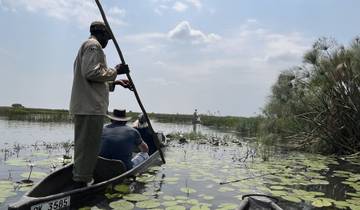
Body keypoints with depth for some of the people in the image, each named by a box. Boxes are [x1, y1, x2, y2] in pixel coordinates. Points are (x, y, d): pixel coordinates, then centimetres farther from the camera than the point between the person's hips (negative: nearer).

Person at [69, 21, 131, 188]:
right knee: (88, 146, -7)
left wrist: (115, 82, 25)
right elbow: (92, 73, -19)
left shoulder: (86, 46, 29)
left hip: (84, 106, 11)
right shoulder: (93, 45, -4)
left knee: (84, 146, 15)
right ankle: (81, 182, -2)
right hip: (91, 107, -11)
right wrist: (115, 71, -9)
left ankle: (80, 179, 24)